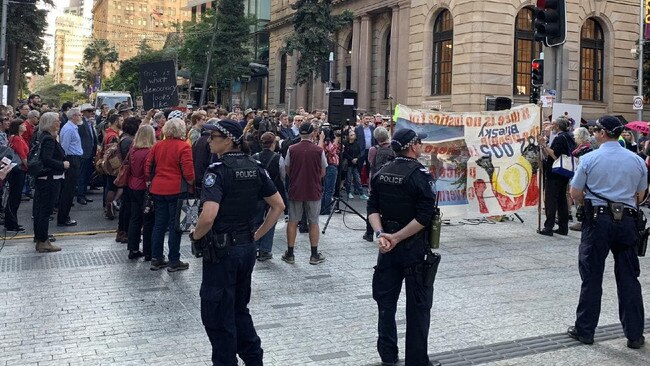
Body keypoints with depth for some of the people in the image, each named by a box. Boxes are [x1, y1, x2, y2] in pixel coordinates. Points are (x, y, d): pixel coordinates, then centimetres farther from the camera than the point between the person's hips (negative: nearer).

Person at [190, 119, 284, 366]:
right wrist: (257, 235, 12)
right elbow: (278, 205, 8)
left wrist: (196, 235, -10)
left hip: (221, 250, -7)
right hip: (247, 248, 8)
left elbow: (208, 216, -29)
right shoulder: (254, 168, 4)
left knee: (217, 315, 8)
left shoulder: (218, 170, -17)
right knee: (239, 309, 23)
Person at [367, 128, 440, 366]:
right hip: (414, 247, -6)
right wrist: (396, 237, -18)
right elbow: (424, 217, -21)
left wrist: (380, 234, -11)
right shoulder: (420, 175, -14)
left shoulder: (382, 174, 4)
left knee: (386, 300, 15)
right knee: (418, 305, 4)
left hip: (388, 245, 6)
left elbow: (373, 208, 0)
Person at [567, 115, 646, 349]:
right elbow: (640, 196, 10)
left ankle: (584, 330, 14)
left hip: (598, 219, -2)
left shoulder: (590, 159, -7)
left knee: (592, 278, 6)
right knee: (629, 278, 9)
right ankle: (635, 334, 15)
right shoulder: (636, 160, 3)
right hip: (627, 220, 3)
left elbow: (575, 193, -3)